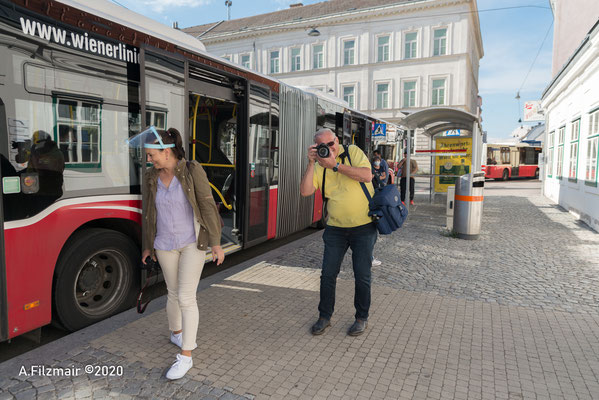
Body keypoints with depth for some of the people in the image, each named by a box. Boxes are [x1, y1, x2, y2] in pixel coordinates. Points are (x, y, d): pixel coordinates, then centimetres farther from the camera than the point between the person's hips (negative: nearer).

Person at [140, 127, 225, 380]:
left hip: (193, 242, -4)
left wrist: (216, 243, -14)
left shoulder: (193, 171, -15)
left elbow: (207, 206, -14)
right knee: (174, 293, 16)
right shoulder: (151, 177, -2)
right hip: (165, 244, 4)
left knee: (186, 297, -7)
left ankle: (185, 357, 6)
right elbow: (149, 213, 8)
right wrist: (148, 245, 14)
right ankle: (176, 333, 43)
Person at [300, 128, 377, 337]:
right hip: (335, 228, 3)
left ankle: (362, 318, 25)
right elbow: (305, 191, -8)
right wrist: (311, 163, -14)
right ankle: (324, 317, 24)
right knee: (328, 275, 5)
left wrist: (335, 165, -20)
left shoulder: (353, 152, -4)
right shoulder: (320, 166, 4)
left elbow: (367, 175, -21)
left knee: (362, 276, 5)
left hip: (363, 227, -3)